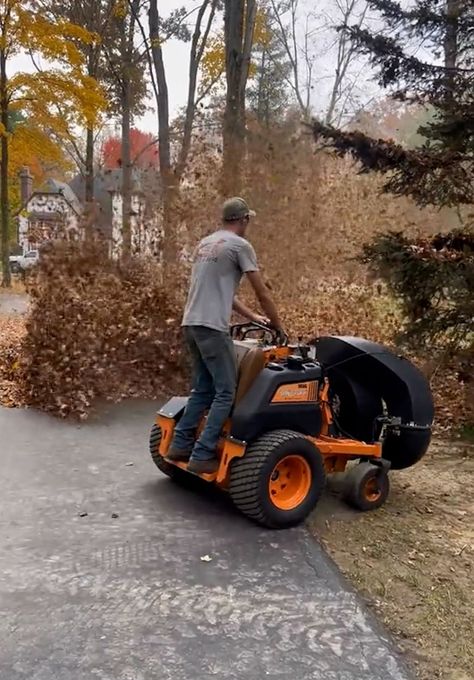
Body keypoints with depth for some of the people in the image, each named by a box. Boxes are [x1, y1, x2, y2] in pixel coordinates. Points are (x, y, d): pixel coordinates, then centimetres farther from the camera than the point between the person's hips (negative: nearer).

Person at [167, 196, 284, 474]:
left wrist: (252, 316, 28)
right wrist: (279, 327, 12)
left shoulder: (205, 244, 22)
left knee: (204, 389, 17)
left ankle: (181, 445, 19)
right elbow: (263, 293, -1)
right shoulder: (240, 245, -4)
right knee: (226, 392, -3)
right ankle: (203, 455, -5)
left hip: (191, 324, 9)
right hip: (212, 327, -9)